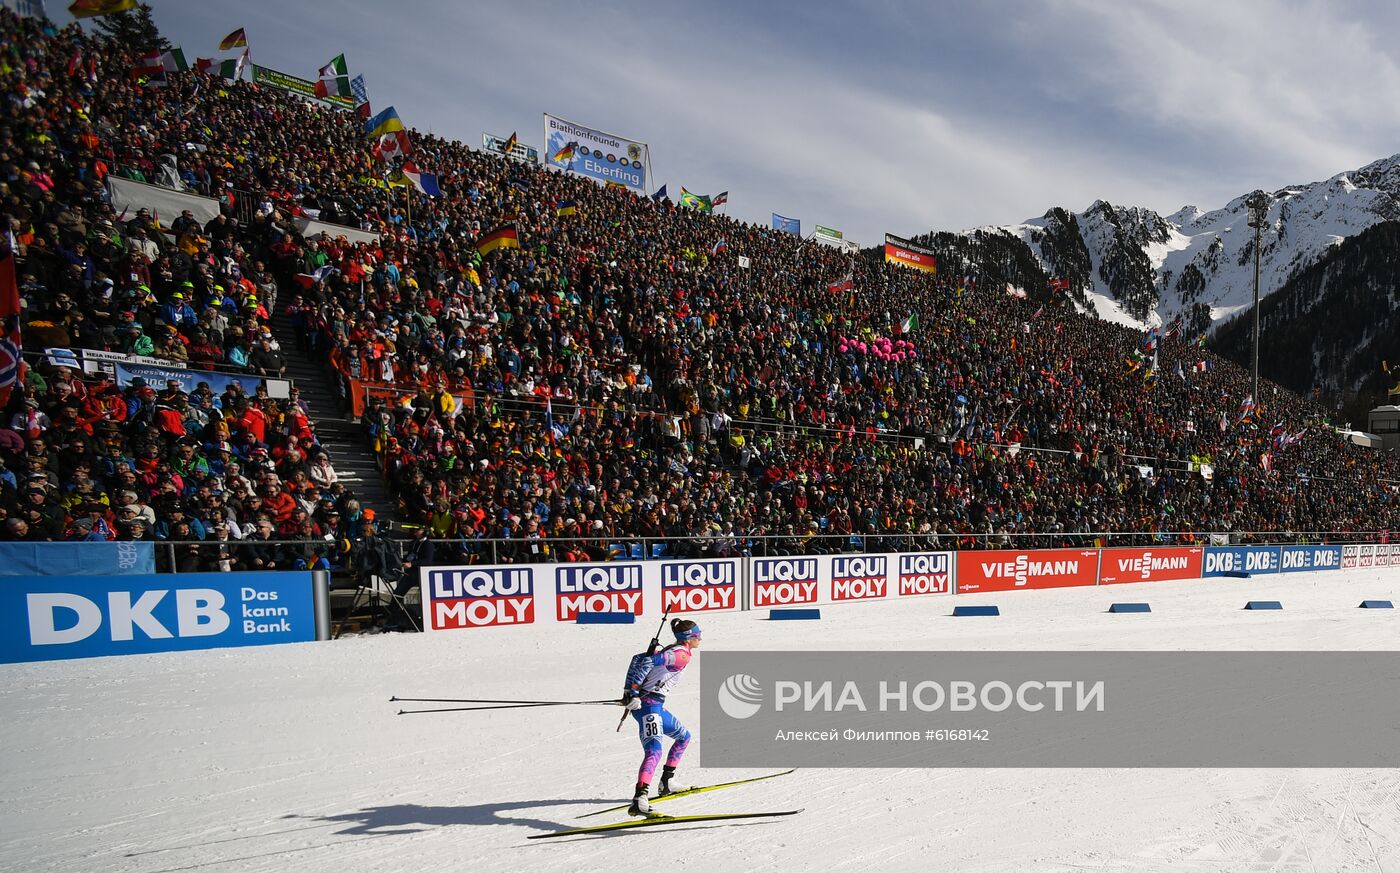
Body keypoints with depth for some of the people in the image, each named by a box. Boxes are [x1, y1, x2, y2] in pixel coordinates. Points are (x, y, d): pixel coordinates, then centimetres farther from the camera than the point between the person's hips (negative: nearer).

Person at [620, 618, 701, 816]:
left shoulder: (671, 650, 18)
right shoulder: (683, 655, -10)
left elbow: (638, 658, 14)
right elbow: (649, 661, -22)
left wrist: (629, 690, 7)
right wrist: (634, 690, -21)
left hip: (655, 706, 10)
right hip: (649, 705, -10)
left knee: (683, 736, 26)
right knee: (654, 751, -26)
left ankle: (666, 783, 30)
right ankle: (639, 800, -41)